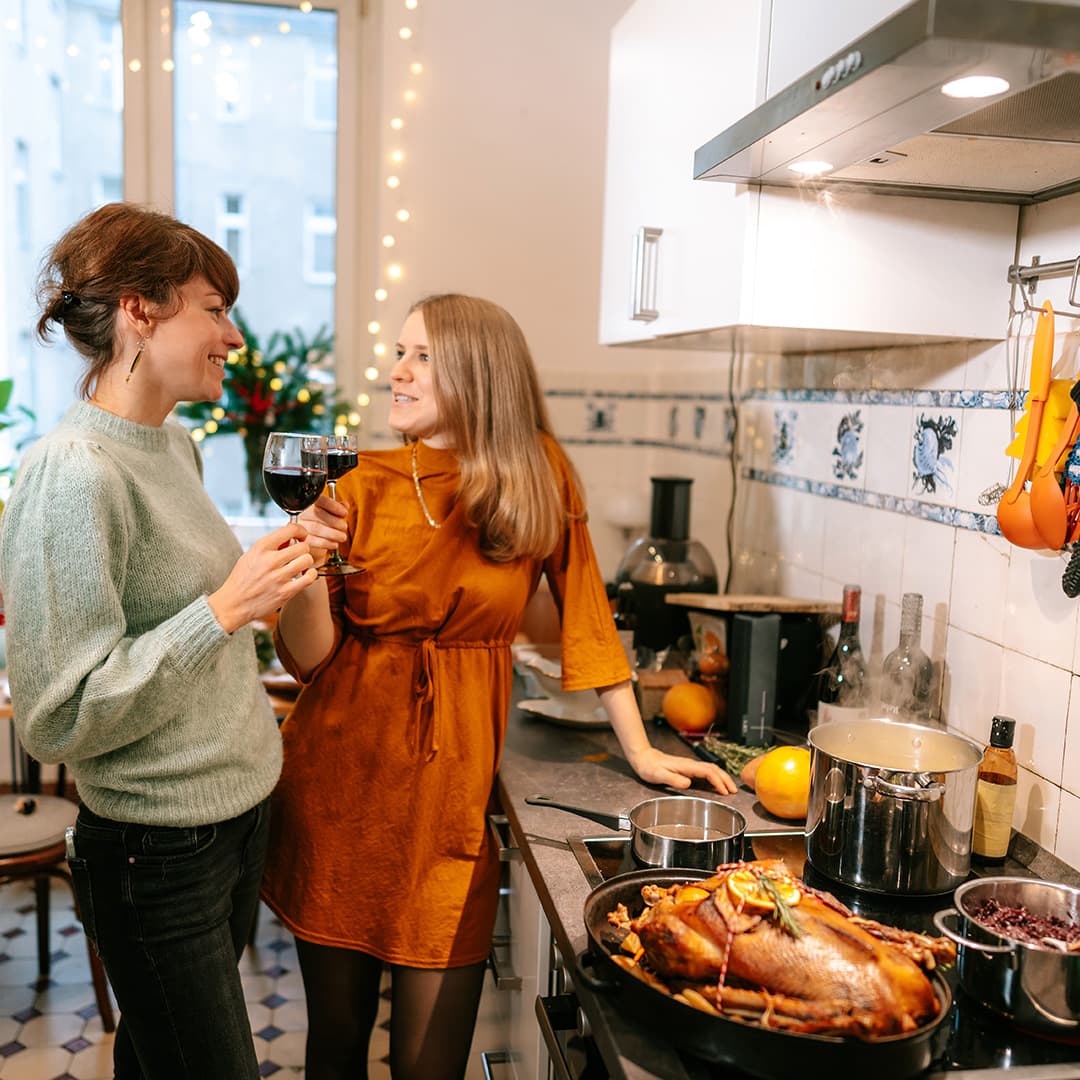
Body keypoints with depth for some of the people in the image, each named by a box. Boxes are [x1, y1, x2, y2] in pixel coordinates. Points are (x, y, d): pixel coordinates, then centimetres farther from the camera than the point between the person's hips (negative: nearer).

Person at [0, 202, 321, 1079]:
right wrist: (224, 611, -25)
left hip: (240, 807, 8)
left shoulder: (175, 444, 4)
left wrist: (272, 570, 3)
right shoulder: (72, 473, -23)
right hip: (157, 852, -8)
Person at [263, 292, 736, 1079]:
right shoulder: (364, 487, -2)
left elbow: (584, 610, 3)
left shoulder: (539, 475, -3)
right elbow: (309, 659, -3)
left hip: (453, 782, -1)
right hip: (340, 776, 1)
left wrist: (641, 751, 4)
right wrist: (311, 561, -20)